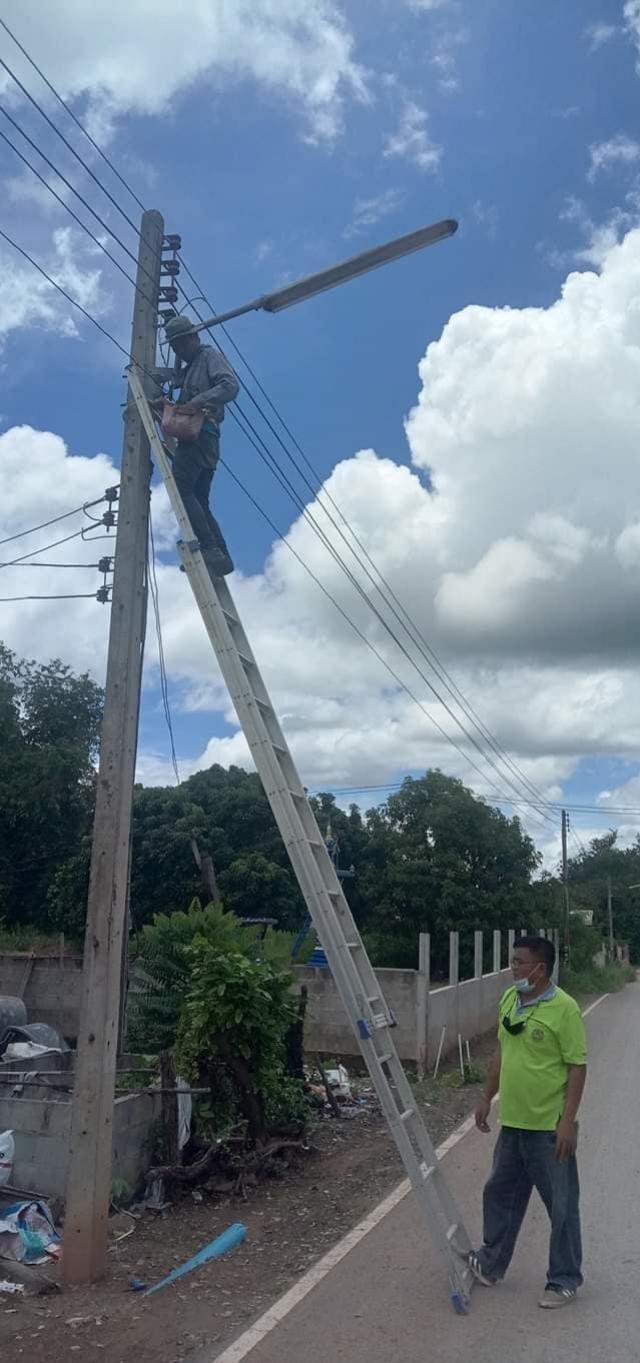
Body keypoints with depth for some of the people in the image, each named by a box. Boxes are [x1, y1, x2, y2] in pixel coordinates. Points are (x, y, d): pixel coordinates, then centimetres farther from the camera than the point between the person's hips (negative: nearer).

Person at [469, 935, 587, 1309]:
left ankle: (565, 1280, 24)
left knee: (561, 1205, 7)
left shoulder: (563, 1009, -18)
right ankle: (491, 1264, 36)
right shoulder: (509, 1000, 4)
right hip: (513, 1122, 8)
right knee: (500, 1194, 19)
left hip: (549, 1127, -7)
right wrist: (487, 1098, 17)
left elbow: (577, 1067, -16)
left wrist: (568, 1121, -19)